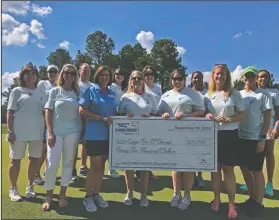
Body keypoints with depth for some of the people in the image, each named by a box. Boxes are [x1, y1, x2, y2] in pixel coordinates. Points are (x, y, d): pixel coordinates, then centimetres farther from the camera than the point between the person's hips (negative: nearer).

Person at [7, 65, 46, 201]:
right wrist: (10, 131, -10)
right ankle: (13, 189, 22)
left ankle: (30, 186, 26)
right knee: (16, 160, 7)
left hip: (37, 132, 3)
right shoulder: (17, 91, 1)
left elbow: (45, 112, 13)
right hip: (19, 132, -3)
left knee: (34, 159, 10)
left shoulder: (41, 93, 11)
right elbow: (10, 112, -2)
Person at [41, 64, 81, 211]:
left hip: (73, 132, 2)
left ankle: (62, 195, 20)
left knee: (68, 163, 7)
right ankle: (49, 196, 15)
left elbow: (82, 113, 9)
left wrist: (82, 131, 2)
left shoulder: (78, 93, 7)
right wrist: (50, 132, -8)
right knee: (52, 164, -3)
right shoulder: (54, 91, 4)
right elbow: (48, 112, 0)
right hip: (56, 132, -1)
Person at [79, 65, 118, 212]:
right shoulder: (90, 90, -3)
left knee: (102, 165, 13)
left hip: (109, 134, 5)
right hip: (94, 134, -5)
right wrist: (102, 119, -18)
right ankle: (88, 197, 17)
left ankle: (96, 194, 28)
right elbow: (82, 111, -11)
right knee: (95, 165, -1)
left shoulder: (112, 94, 10)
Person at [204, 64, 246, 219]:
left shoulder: (234, 94, 0)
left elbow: (242, 114, -1)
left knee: (228, 169, 3)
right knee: (215, 168, 10)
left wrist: (228, 119, -17)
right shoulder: (208, 95, 7)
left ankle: (231, 203, 17)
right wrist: (207, 116, -9)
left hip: (229, 135, -2)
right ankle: (217, 199, 26)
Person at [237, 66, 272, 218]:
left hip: (256, 139, -5)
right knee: (244, 168, 12)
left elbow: (267, 117, -6)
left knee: (256, 171, 2)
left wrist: (262, 138, -12)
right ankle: (252, 199, 28)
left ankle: (258, 204, 15)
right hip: (241, 137, 5)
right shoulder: (238, 94, 8)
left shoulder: (263, 94, -3)